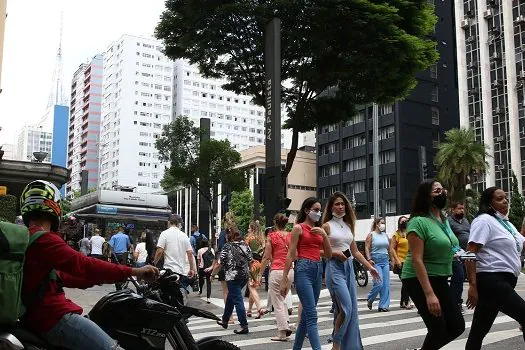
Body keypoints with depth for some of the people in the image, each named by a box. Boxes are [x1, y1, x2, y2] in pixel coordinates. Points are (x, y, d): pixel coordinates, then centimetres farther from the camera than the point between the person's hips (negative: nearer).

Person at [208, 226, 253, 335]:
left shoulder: (227, 247, -9)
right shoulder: (245, 245, 5)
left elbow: (219, 264, -9)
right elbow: (250, 261, 9)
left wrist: (212, 274, 5)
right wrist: (247, 272, 25)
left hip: (233, 277, -7)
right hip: (245, 276, 7)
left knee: (237, 300, -2)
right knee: (230, 297, 22)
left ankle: (244, 326, -3)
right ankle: (224, 321, 34)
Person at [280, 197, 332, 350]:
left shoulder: (319, 230, 17)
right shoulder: (298, 228, -1)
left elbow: (328, 255, 12)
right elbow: (291, 254, -5)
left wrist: (324, 234, -1)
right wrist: (284, 278, -8)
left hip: (318, 270, 7)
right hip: (303, 269, -7)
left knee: (306, 314, 11)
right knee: (312, 315, -13)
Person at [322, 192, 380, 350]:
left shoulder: (348, 226, 14)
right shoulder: (327, 226, -3)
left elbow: (355, 251, 18)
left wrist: (369, 267, 14)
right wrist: (334, 253, -16)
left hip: (349, 267, 6)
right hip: (334, 268, -6)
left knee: (352, 310, 5)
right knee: (345, 308, -15)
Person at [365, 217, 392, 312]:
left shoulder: (385, 235, 15)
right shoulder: (371, 235, -1)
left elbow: (389, 249, 20)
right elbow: (367, 248, -7)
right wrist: (369, 259, -18)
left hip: (385, 261, 6)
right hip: (375, 262, -6)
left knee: (386, 285, 1)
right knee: (379, 283, -12)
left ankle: (383, 306, 6)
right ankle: (369, 300, 13)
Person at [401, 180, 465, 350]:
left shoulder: (444, 220, 9)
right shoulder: (419, 221, -17)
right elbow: (416, 259, -23)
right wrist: (429, 294, -27)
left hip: (440, 280, 9)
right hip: (419, 280, -9)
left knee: (457, 326, 8)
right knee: (438, 329, -8)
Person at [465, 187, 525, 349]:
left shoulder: (506, 223, 21)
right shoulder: (484, 220, -7)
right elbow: (470, 253, -16)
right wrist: (473, 285, -23)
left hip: (503, 281, 9)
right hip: (492, 281, -9)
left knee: (479, 330, 11)